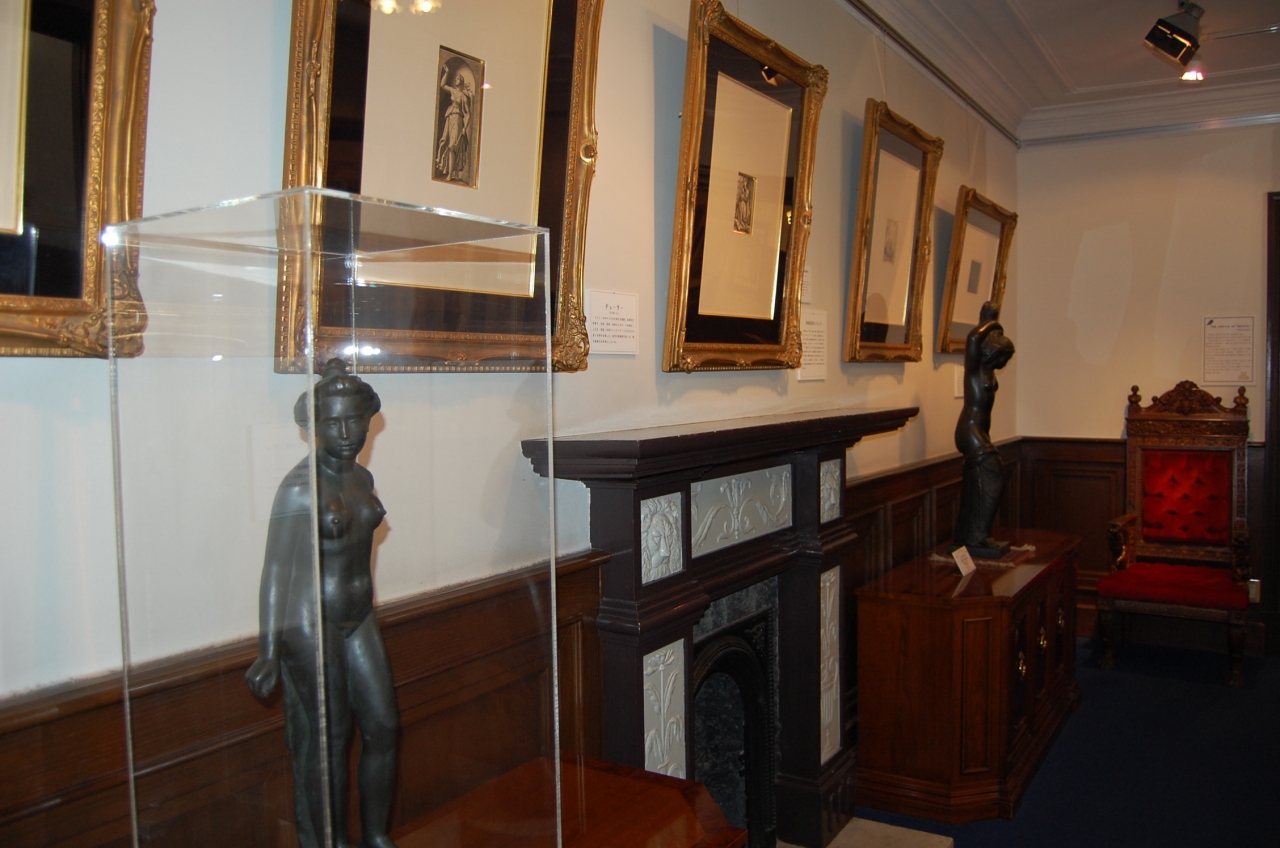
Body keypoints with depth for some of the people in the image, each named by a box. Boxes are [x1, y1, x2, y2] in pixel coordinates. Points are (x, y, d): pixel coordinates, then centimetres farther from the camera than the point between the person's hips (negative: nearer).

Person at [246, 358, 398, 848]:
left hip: (359, 620, 8)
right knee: (325, 742, 5)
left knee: (383, 726, 12)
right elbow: (276, 569, -18)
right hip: (312, 623, -7)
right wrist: (268, 653, -19)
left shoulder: (362, 478, 6)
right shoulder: (301, 486, -17)